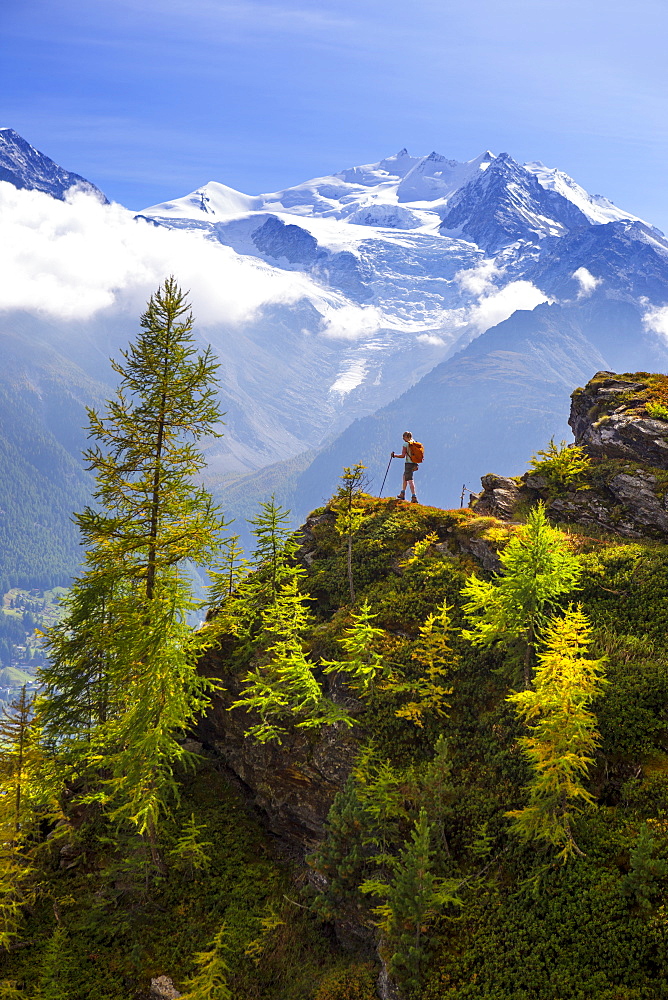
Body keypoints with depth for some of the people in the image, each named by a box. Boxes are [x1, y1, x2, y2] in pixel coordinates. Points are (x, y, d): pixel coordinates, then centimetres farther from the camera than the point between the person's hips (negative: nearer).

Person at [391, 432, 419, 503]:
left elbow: (403, 455, -13)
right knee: (405, 477, 24)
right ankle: (402, 494, 32)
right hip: (414, 463, 8)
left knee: (410, 480, -11)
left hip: (408, 463, -8)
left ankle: (414, 497, -19)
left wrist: (394, 455, 0)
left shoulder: (406, 444, -9)